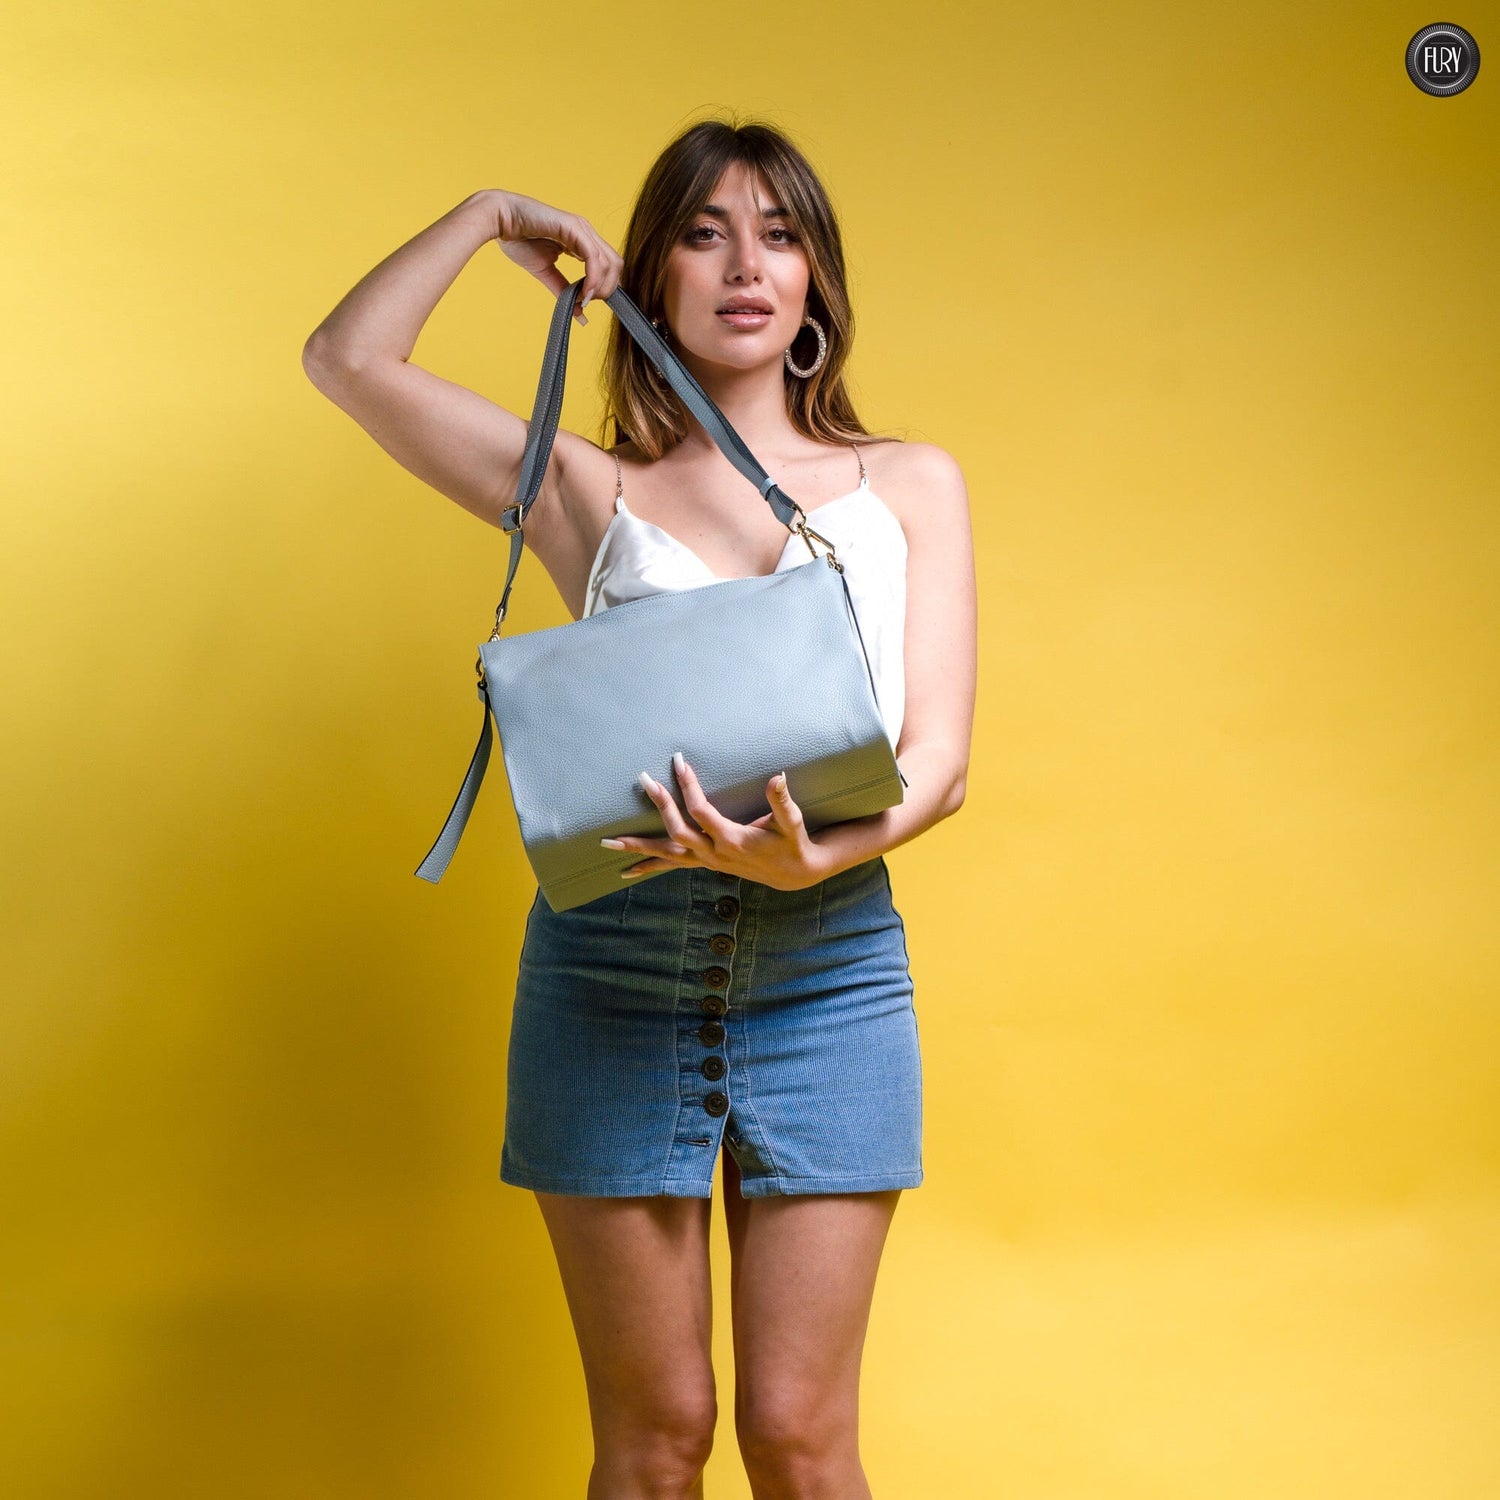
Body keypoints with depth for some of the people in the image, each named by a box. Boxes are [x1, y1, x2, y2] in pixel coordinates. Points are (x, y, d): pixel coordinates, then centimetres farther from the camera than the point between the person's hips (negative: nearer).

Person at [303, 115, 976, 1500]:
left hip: (827, 955, 0)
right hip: (613, 955, 0)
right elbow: (349, 361, 5)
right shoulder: (591, 490, 12)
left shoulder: (908, 484, 12)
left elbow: (938, 758, 2)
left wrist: (814, 854, -18)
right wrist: (493, 217, 12)